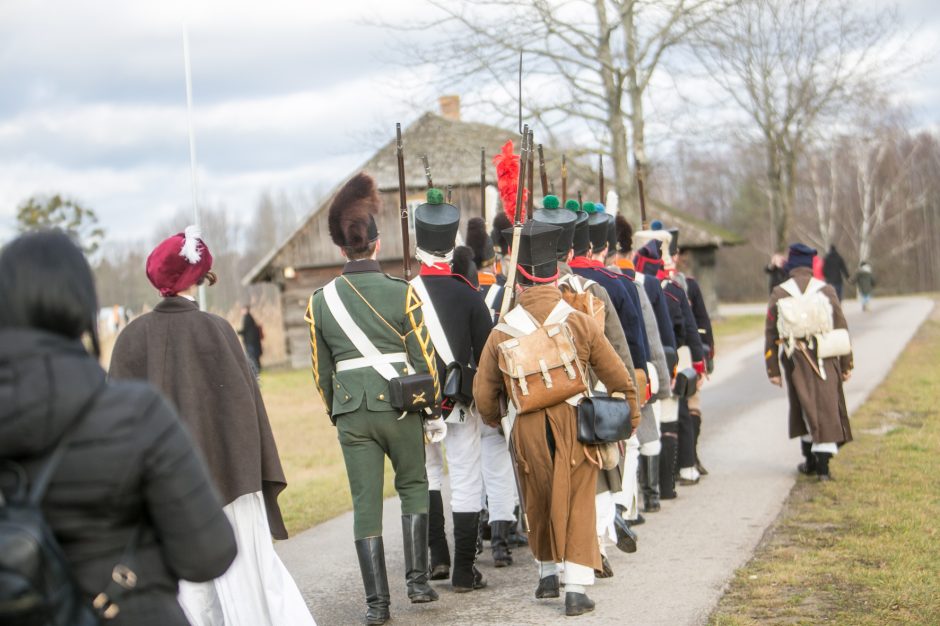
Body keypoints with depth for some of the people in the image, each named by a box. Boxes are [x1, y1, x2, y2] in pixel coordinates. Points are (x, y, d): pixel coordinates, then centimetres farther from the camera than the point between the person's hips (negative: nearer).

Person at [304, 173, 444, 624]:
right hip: (399, 404, -1)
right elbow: (423, 358, -3)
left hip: (351, 410, 1)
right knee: (413, 485, 19)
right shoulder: (402, 293, -6)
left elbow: (321, 371, 8)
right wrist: (434, 412, 7)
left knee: (366, 502, 6)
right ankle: (417, 580, 12)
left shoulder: (320, 301, 2)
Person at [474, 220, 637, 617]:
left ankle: (547, 574, 33)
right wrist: (629, 418, 16)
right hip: (576, 426, -1)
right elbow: (619, 380, -1)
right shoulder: (581, 323, -5)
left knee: (538, 505, 19)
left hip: (528, 432, 2)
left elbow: (483, 393, 1)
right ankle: (576, 588, 0)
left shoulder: (502, 333, -3)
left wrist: (496, 422, 22)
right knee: (578, 506, 4)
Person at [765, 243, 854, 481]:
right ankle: (822, 463, -5)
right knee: (826, 409, 2)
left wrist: (773, 370, 5)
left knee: (804, 408, 16)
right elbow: (841, 329, 1)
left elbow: (771, 334, 0)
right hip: (825, 361, -1)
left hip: (796, 362, 1)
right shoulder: (826, 291, -1)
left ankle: (810, 459, 24)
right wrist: (846, 364, 9)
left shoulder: (779, 294, -1)